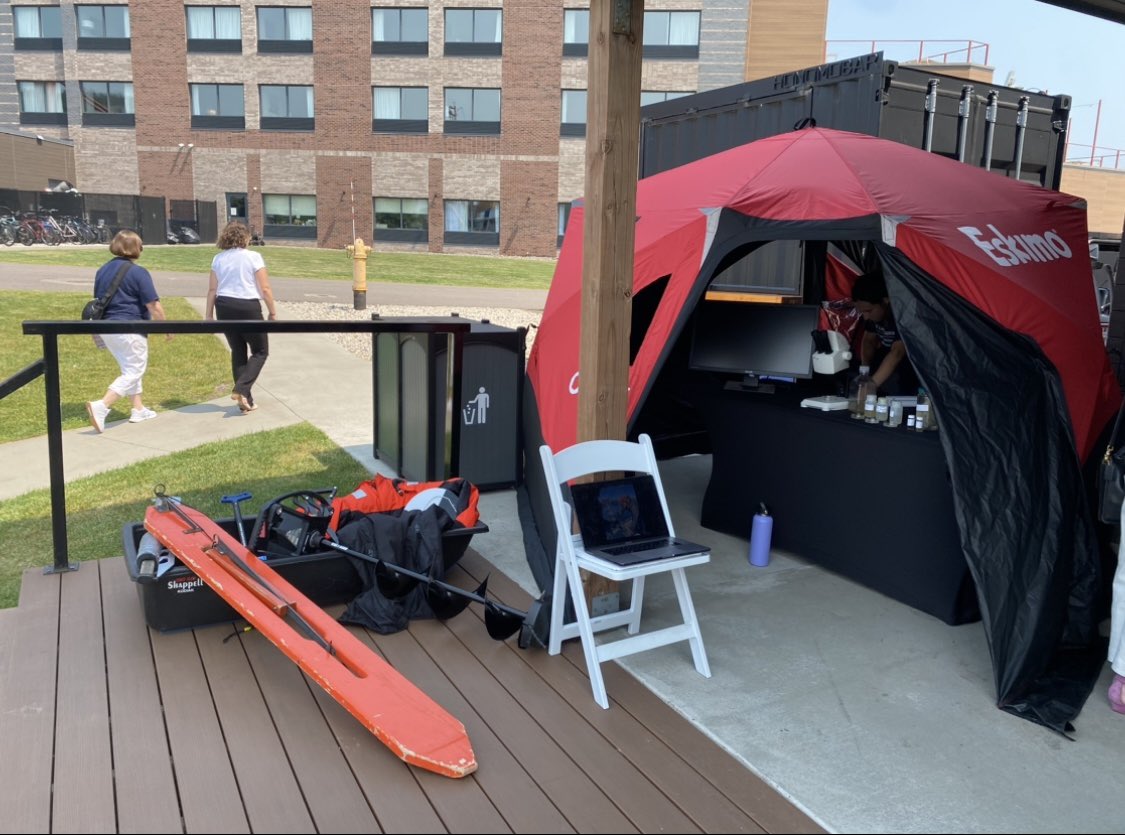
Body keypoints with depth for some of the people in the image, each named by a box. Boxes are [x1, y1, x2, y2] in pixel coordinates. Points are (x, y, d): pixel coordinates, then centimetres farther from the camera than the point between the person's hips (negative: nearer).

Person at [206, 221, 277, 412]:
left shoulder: (218, 259, 5)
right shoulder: (253, 257, -7)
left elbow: (212, 290, 4)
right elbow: (265, 289, -9)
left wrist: (209, 314, 10)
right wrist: (273, 312, 1)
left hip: (224, 308, 5)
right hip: (248, 307, -5)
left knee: (238, 352, 15)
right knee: (260, 351, 10)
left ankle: (246, 401, 17)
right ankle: (241, 389, -9)